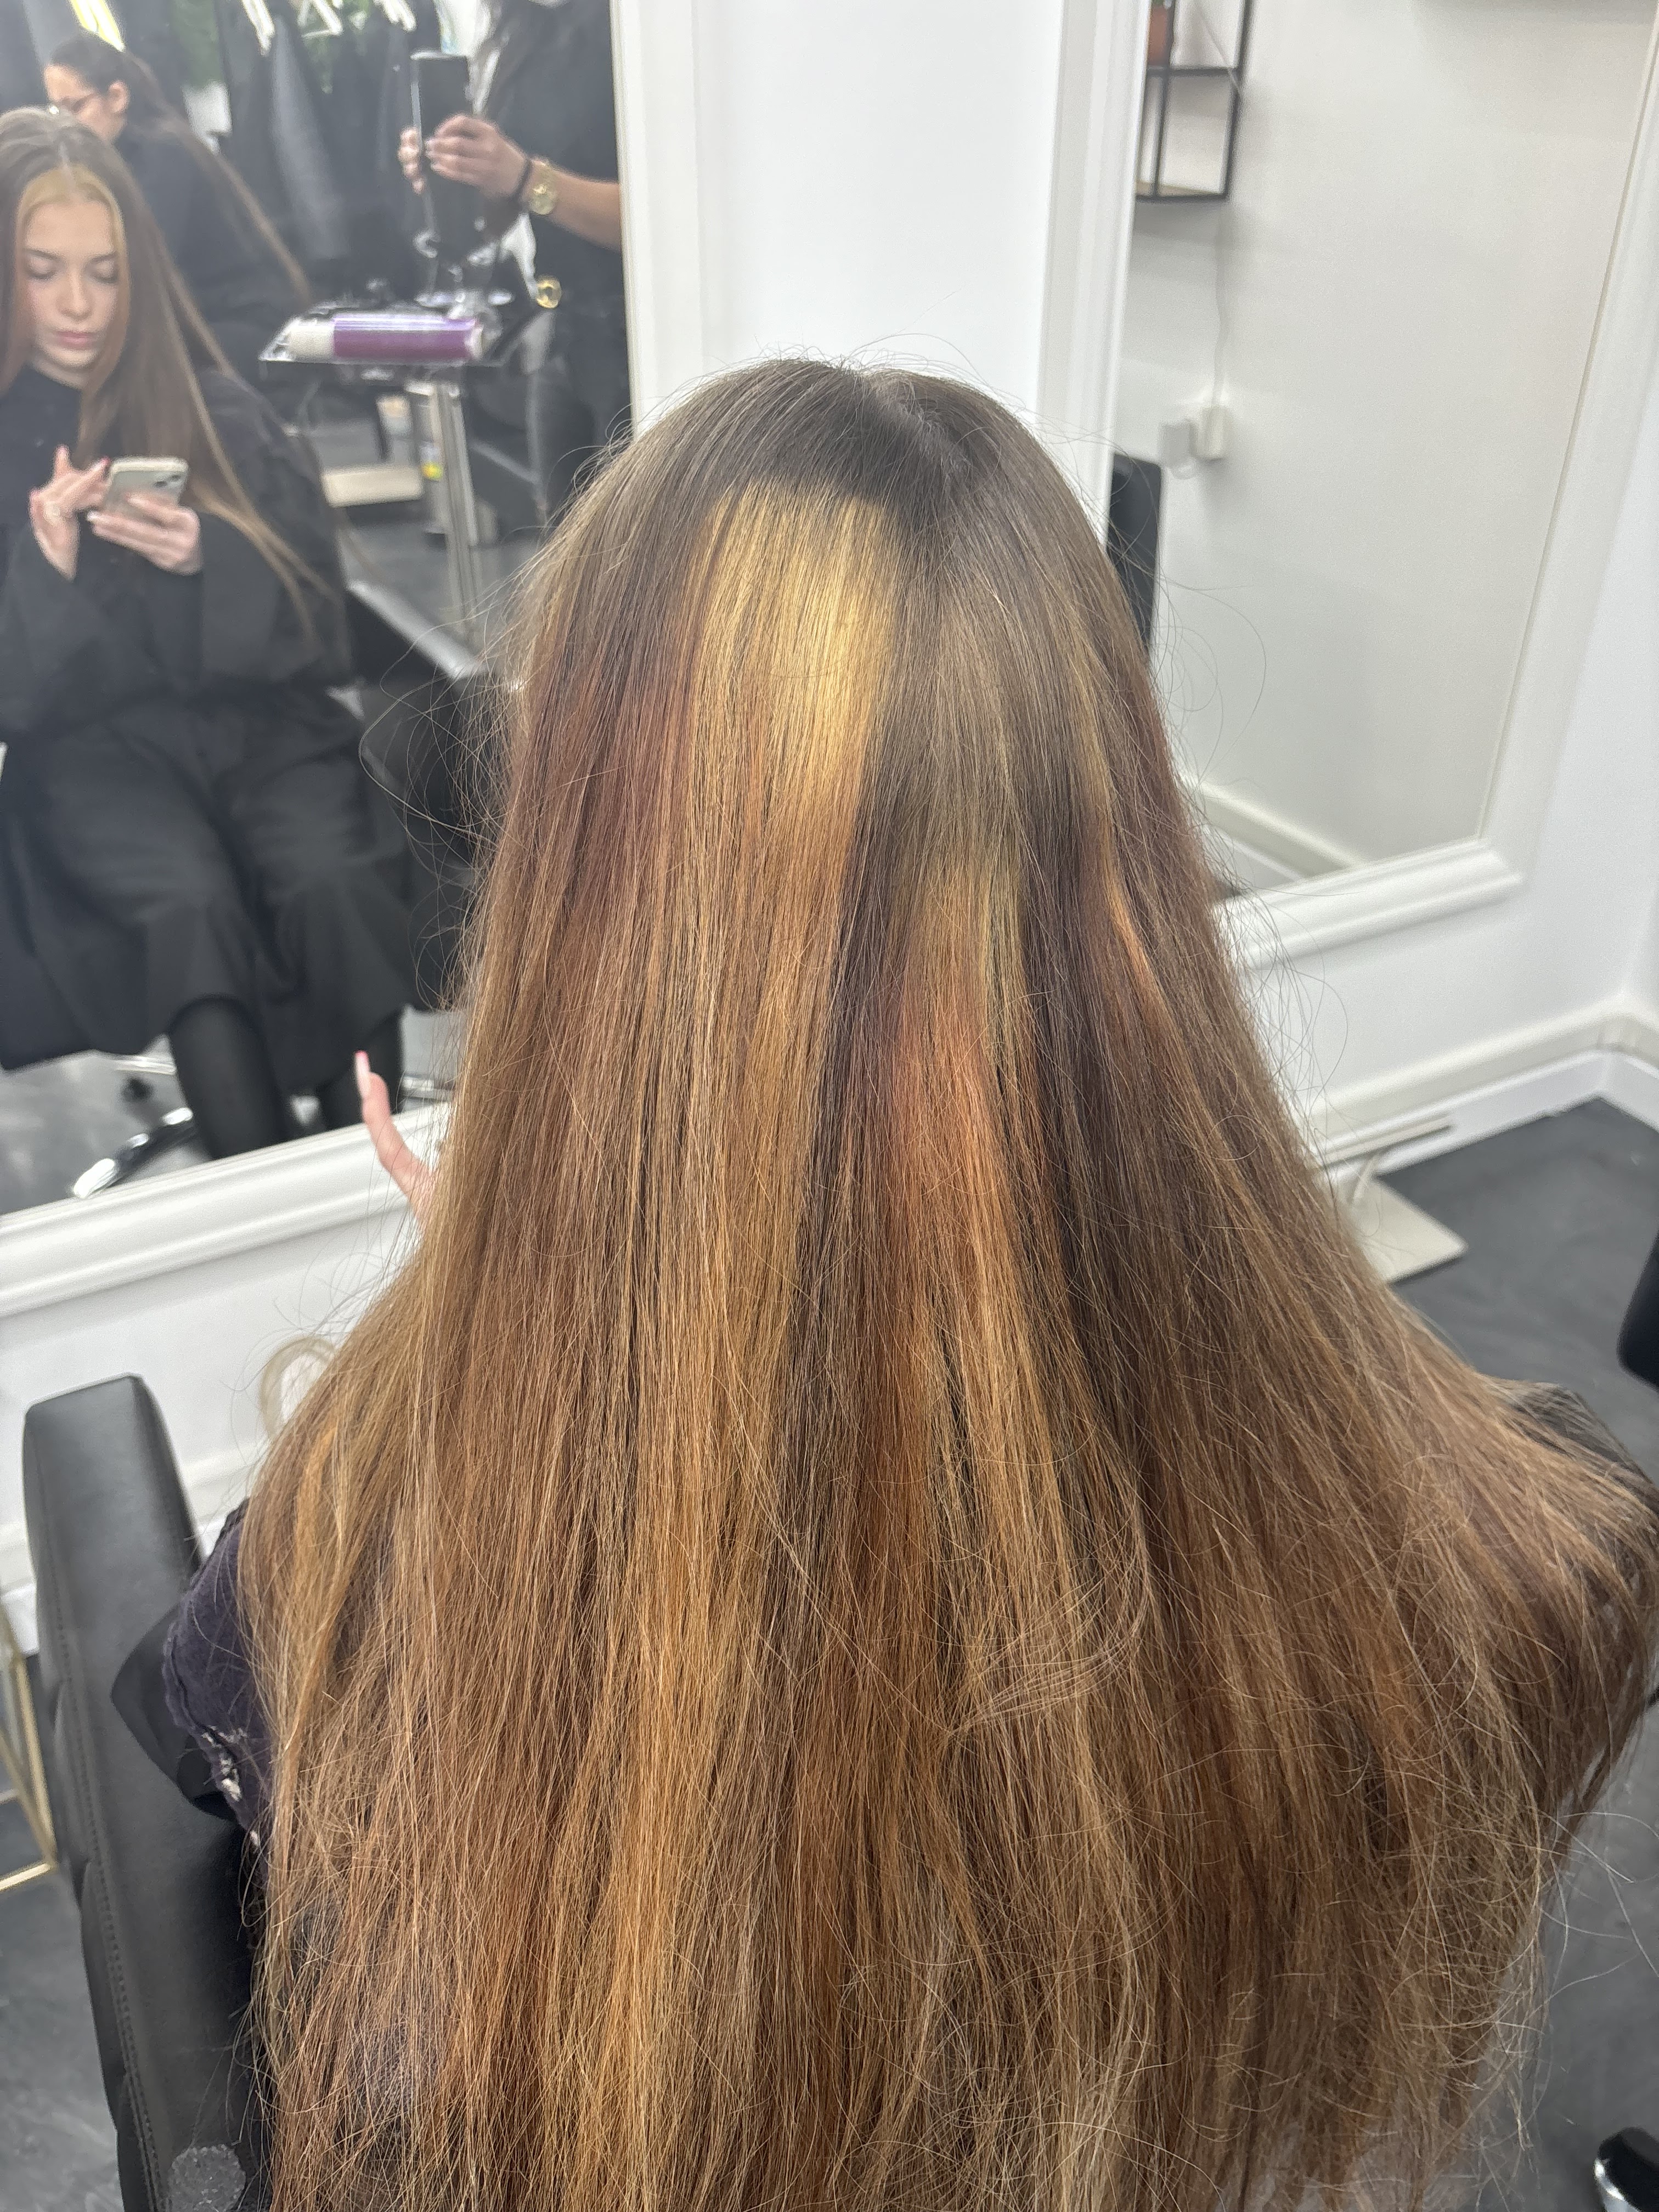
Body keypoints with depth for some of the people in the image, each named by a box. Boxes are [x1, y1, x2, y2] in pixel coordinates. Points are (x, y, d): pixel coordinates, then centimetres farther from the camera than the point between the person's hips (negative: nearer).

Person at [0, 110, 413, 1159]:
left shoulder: (217, 408, 9)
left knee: (331, 882, -29)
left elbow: (309, 616, 5)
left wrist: (207, 557, -14)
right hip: (92, 747, 0)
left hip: (257, 714, 1)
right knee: (186, 902, -31)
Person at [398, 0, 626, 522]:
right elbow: (496, 216, 17)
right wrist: (445, 173, -3)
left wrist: (528, 178, -25)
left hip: (630, 334, -7)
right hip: (555, 330, 7)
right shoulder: (514, 42, 13)